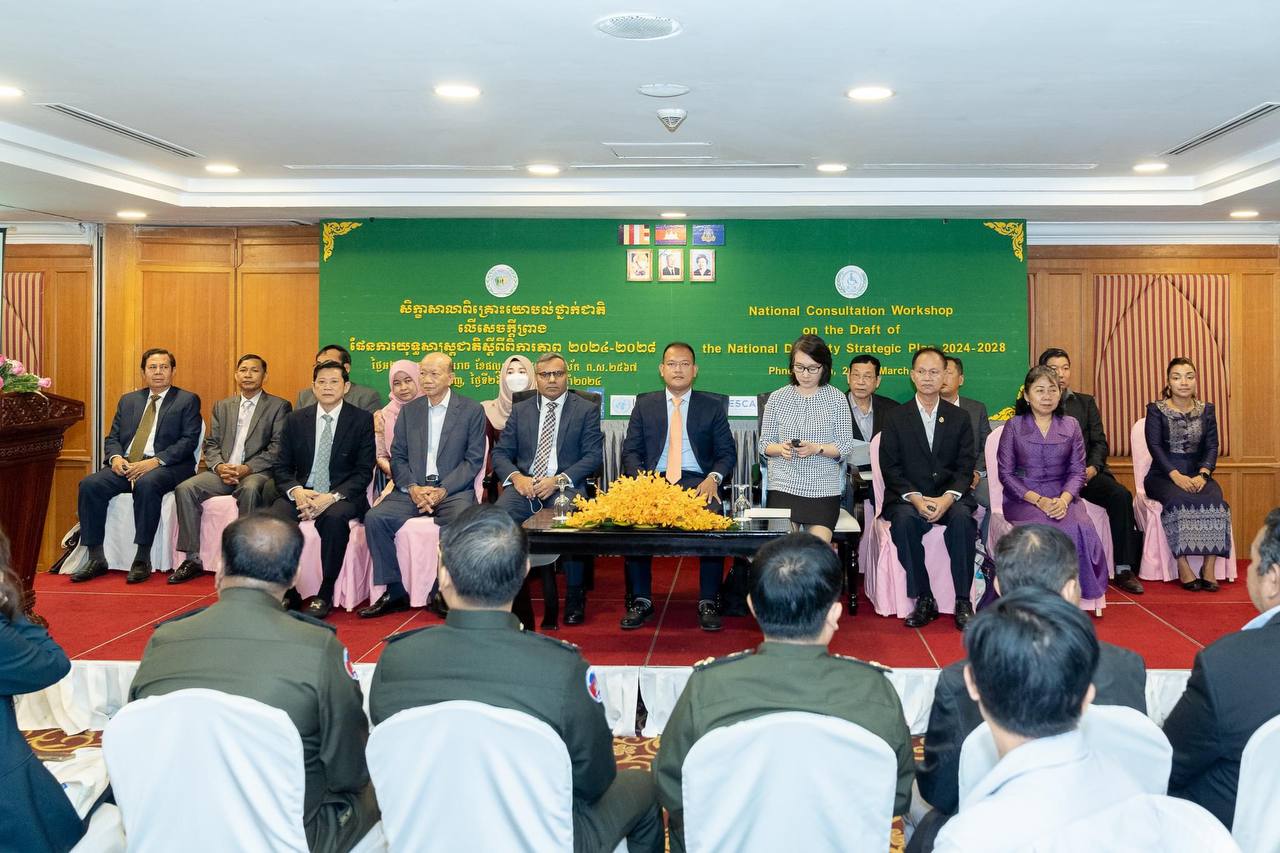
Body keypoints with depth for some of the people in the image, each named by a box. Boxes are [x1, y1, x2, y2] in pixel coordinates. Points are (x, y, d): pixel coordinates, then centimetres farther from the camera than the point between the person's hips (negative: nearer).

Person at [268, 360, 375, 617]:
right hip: (301, 492, 3)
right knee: (274, 517, -29)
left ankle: (325, 594, -22)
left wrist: (332, 497, -19)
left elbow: (364, 472, -3)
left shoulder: (362, 420, 1)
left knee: (335, 517, -37)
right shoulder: (295, 420, 11)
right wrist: (295, 491, -14)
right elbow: (282, 468, 9)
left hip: (342, 496, -3)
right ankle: (286, 590, -12)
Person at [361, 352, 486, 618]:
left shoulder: (472, 410, 3)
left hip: (453, 489, -3)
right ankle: (395, 592, -11)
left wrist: (443, 491, -14)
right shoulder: (409, 411, 14)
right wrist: (412, 488, -9)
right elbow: (398, 457, 11)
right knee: (375, 518, -21)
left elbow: (474, 460, -2)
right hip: (413, 489, 4)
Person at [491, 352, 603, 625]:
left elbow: (594, 455, 1)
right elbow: (500, 453, 15)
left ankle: (575, 596, -17)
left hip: (565, 486, -3)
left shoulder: (586, 410, 10)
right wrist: (516, 477, -8)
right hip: (524, 484, 3)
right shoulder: (520, 410, 19)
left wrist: (559, 480, -13)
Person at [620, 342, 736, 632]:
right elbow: (631, 451, 9)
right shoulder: (644, 404, 14)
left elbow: (727, 453, 9)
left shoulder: (712, 406, 12)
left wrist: (713, 478, -12)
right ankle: (641, 600, -16)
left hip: (697, 480, -1)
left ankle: (708, 602, -20)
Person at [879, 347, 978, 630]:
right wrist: (915, 499, -15)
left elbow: (966, 466, 4)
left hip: (948, 499, 1)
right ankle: (924, 600, -23)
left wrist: (947, 498, -15)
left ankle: (963, 602, -24)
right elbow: (890, 468, 1)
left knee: (962, 517, -31)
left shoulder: (959, 418, 12)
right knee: (904, 519, -33)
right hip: (907, 499, -1)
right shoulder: (896, 418, 8)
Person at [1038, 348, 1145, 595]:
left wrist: (1092, 467, -8)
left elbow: (1099, 442, 13)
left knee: (1121, 495, -23)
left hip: (1085, 471, 4)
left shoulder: (1086, 402, 21)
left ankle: (1124, 569, -20)